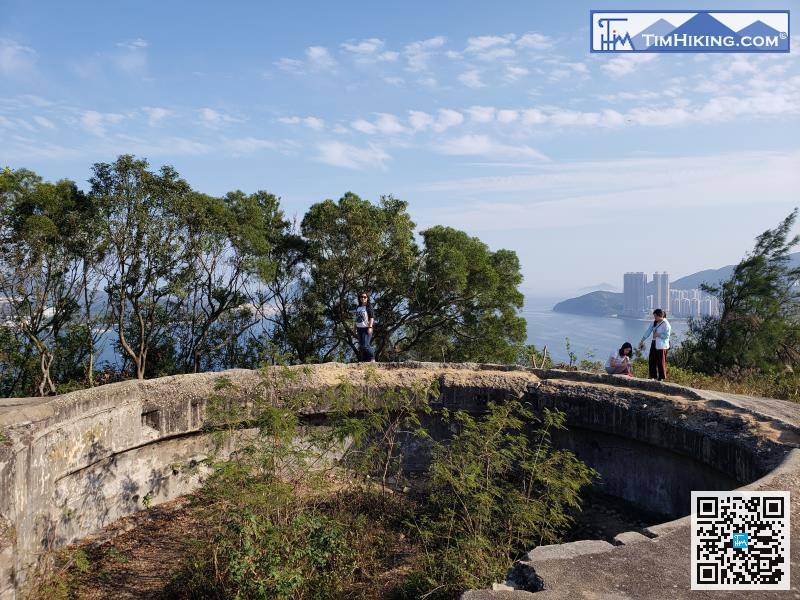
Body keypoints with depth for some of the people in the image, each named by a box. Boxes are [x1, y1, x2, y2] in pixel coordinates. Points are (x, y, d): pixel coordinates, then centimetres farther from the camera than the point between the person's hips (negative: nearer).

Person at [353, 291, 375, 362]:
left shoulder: (369, 307, -2)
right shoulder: (358, 307, 17)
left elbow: (372, 317, -8)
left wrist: (370, 327, -17)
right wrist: (355, 330, 17)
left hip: (366, 328, -7)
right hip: (359, 329, 7)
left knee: (365, 345, -15)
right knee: (361, 346, 4)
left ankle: (372, 358, -2)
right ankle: (364, 360, 8)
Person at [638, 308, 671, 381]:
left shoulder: (666, 324, -12)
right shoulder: (654, 322, 10)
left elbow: (667, 335, -15)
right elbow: (648, 331, 9)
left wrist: (658, 335, -16)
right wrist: (642, 341, 6)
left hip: (661, 346, -7)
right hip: (654, 344, 8)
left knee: (661, 362, -2)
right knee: (651, 361, 9)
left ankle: (661, 377, 10)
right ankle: (653, 376, 21)